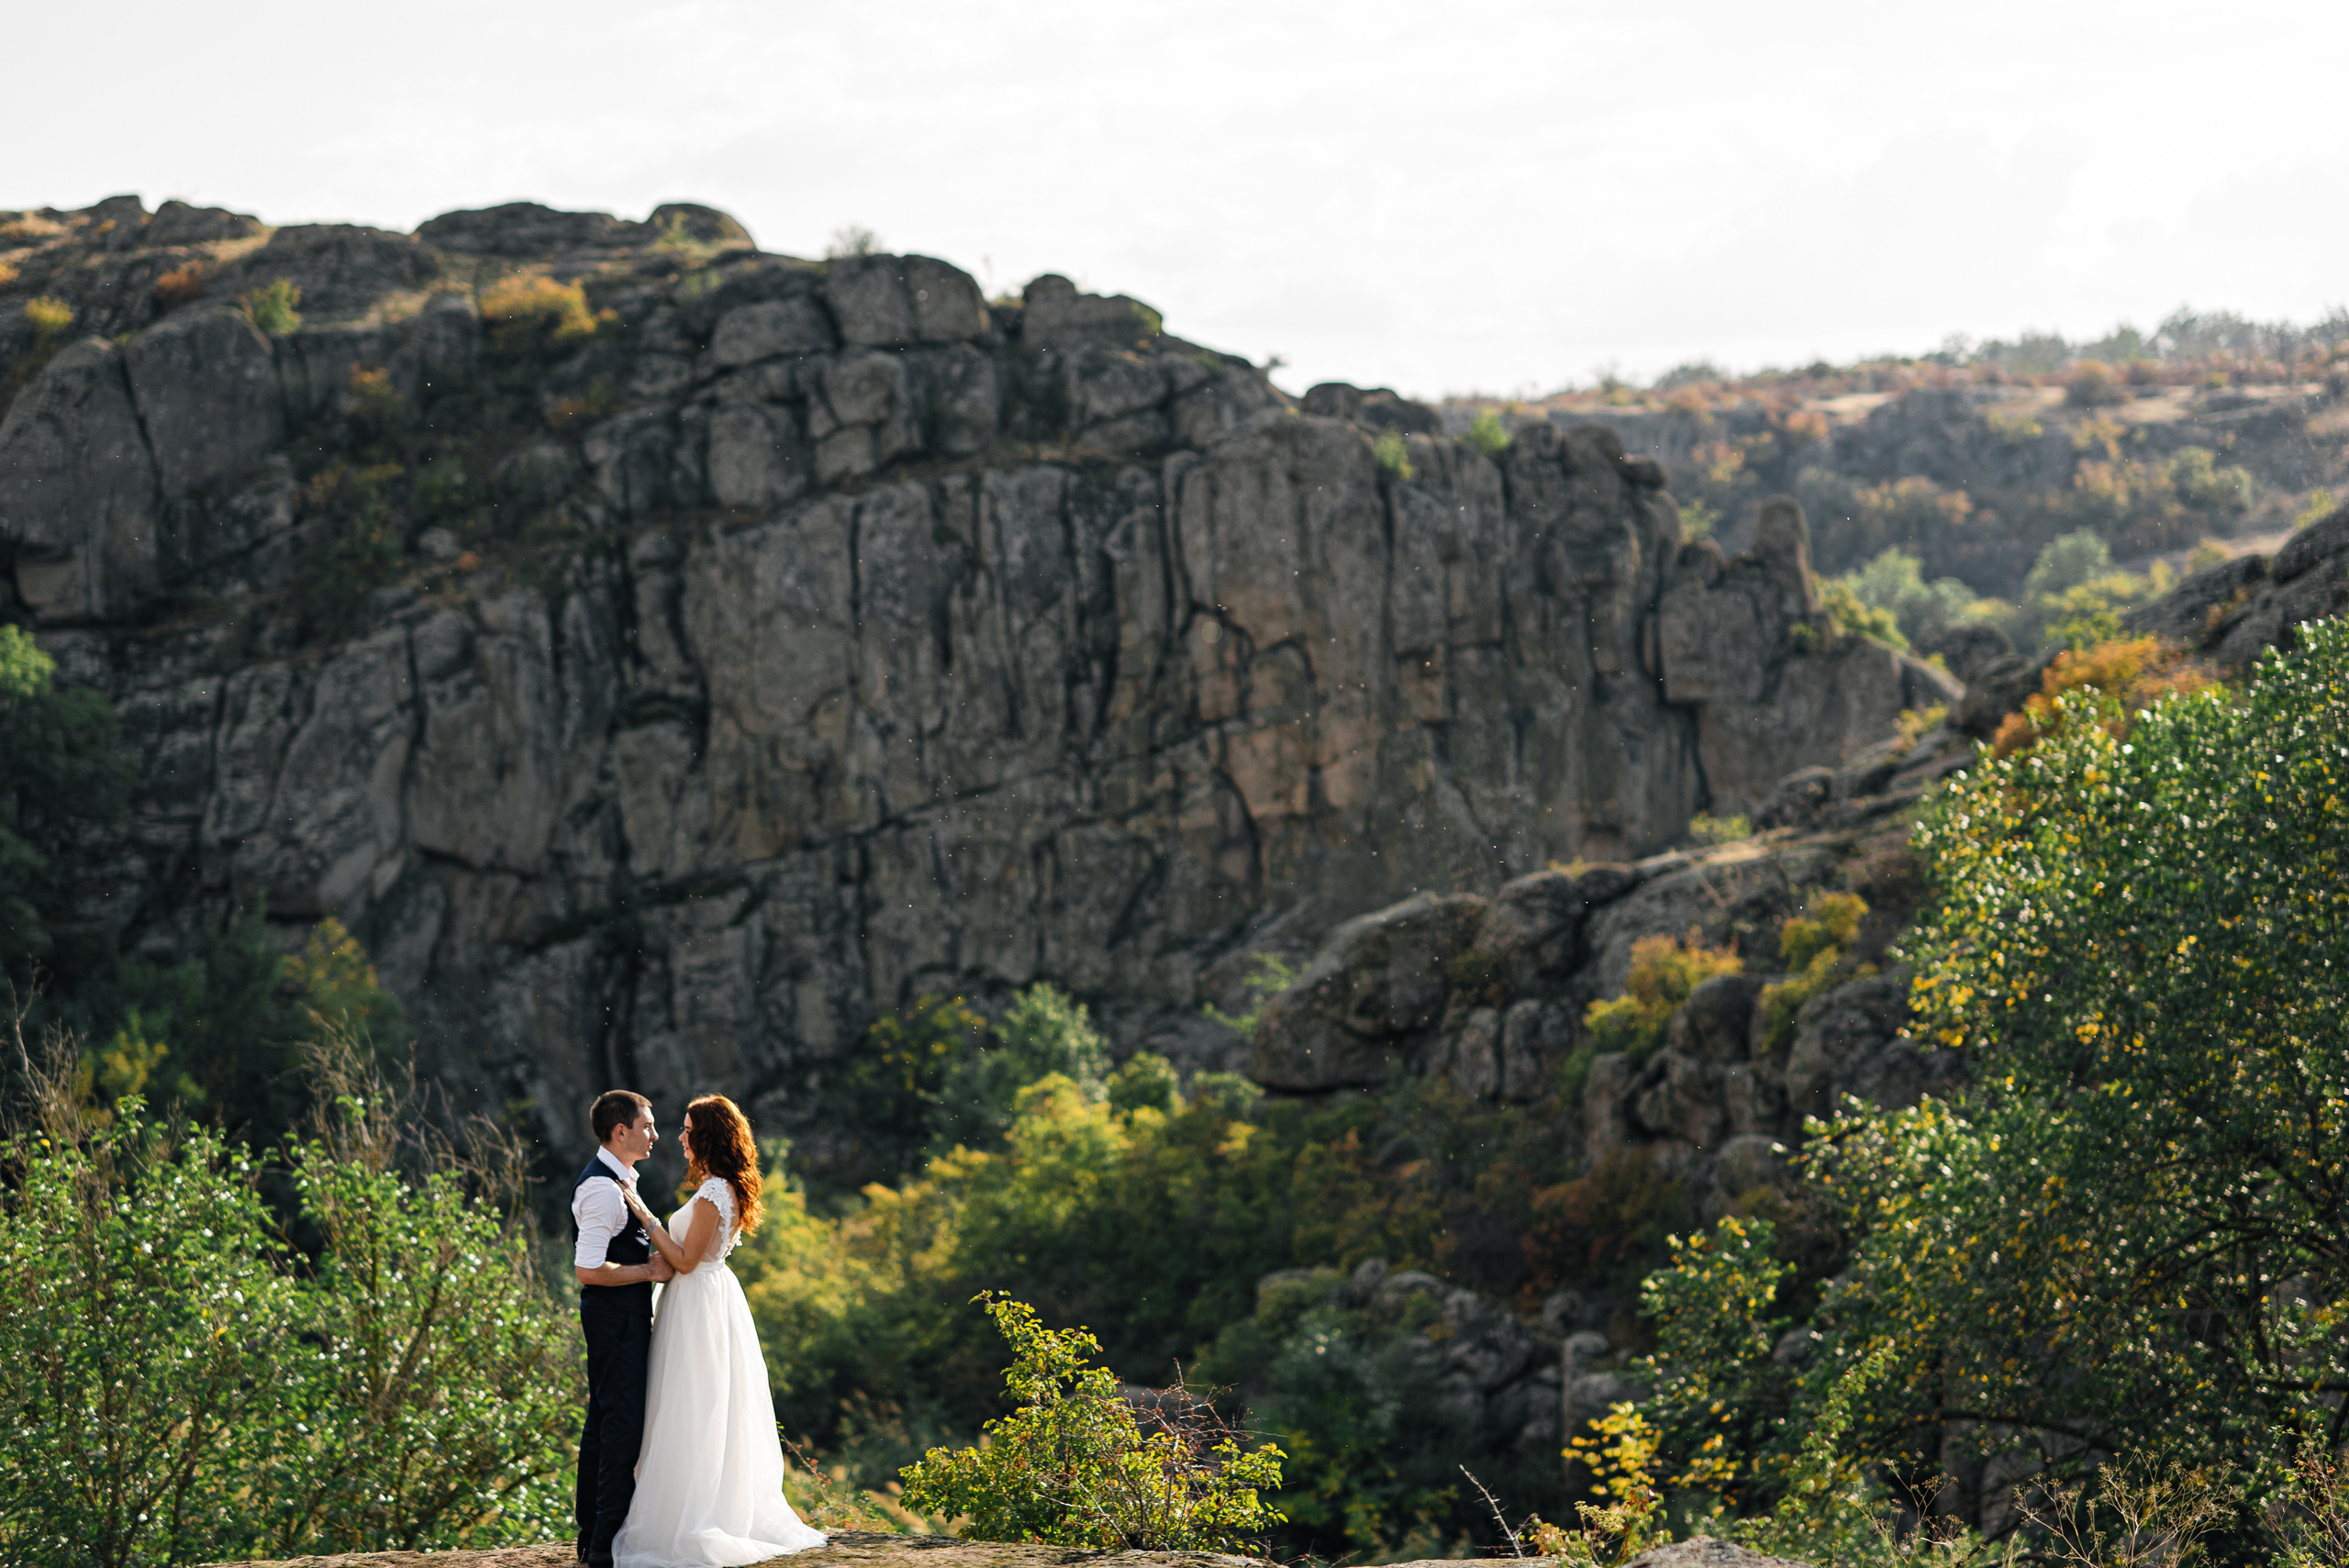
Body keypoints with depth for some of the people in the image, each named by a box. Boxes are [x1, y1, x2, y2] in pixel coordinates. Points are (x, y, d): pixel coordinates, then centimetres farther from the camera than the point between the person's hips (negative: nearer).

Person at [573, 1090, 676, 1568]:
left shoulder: (617, 1181, 15)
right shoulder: (603, 1189, -19)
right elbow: (589, 1269, -24)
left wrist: (649, 1262, 13)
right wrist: (650, 1271, -16)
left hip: (619, 1316, 11)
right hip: (617, 1317, -11)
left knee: (603, 1421, 14)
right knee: (622, 1423, -9)